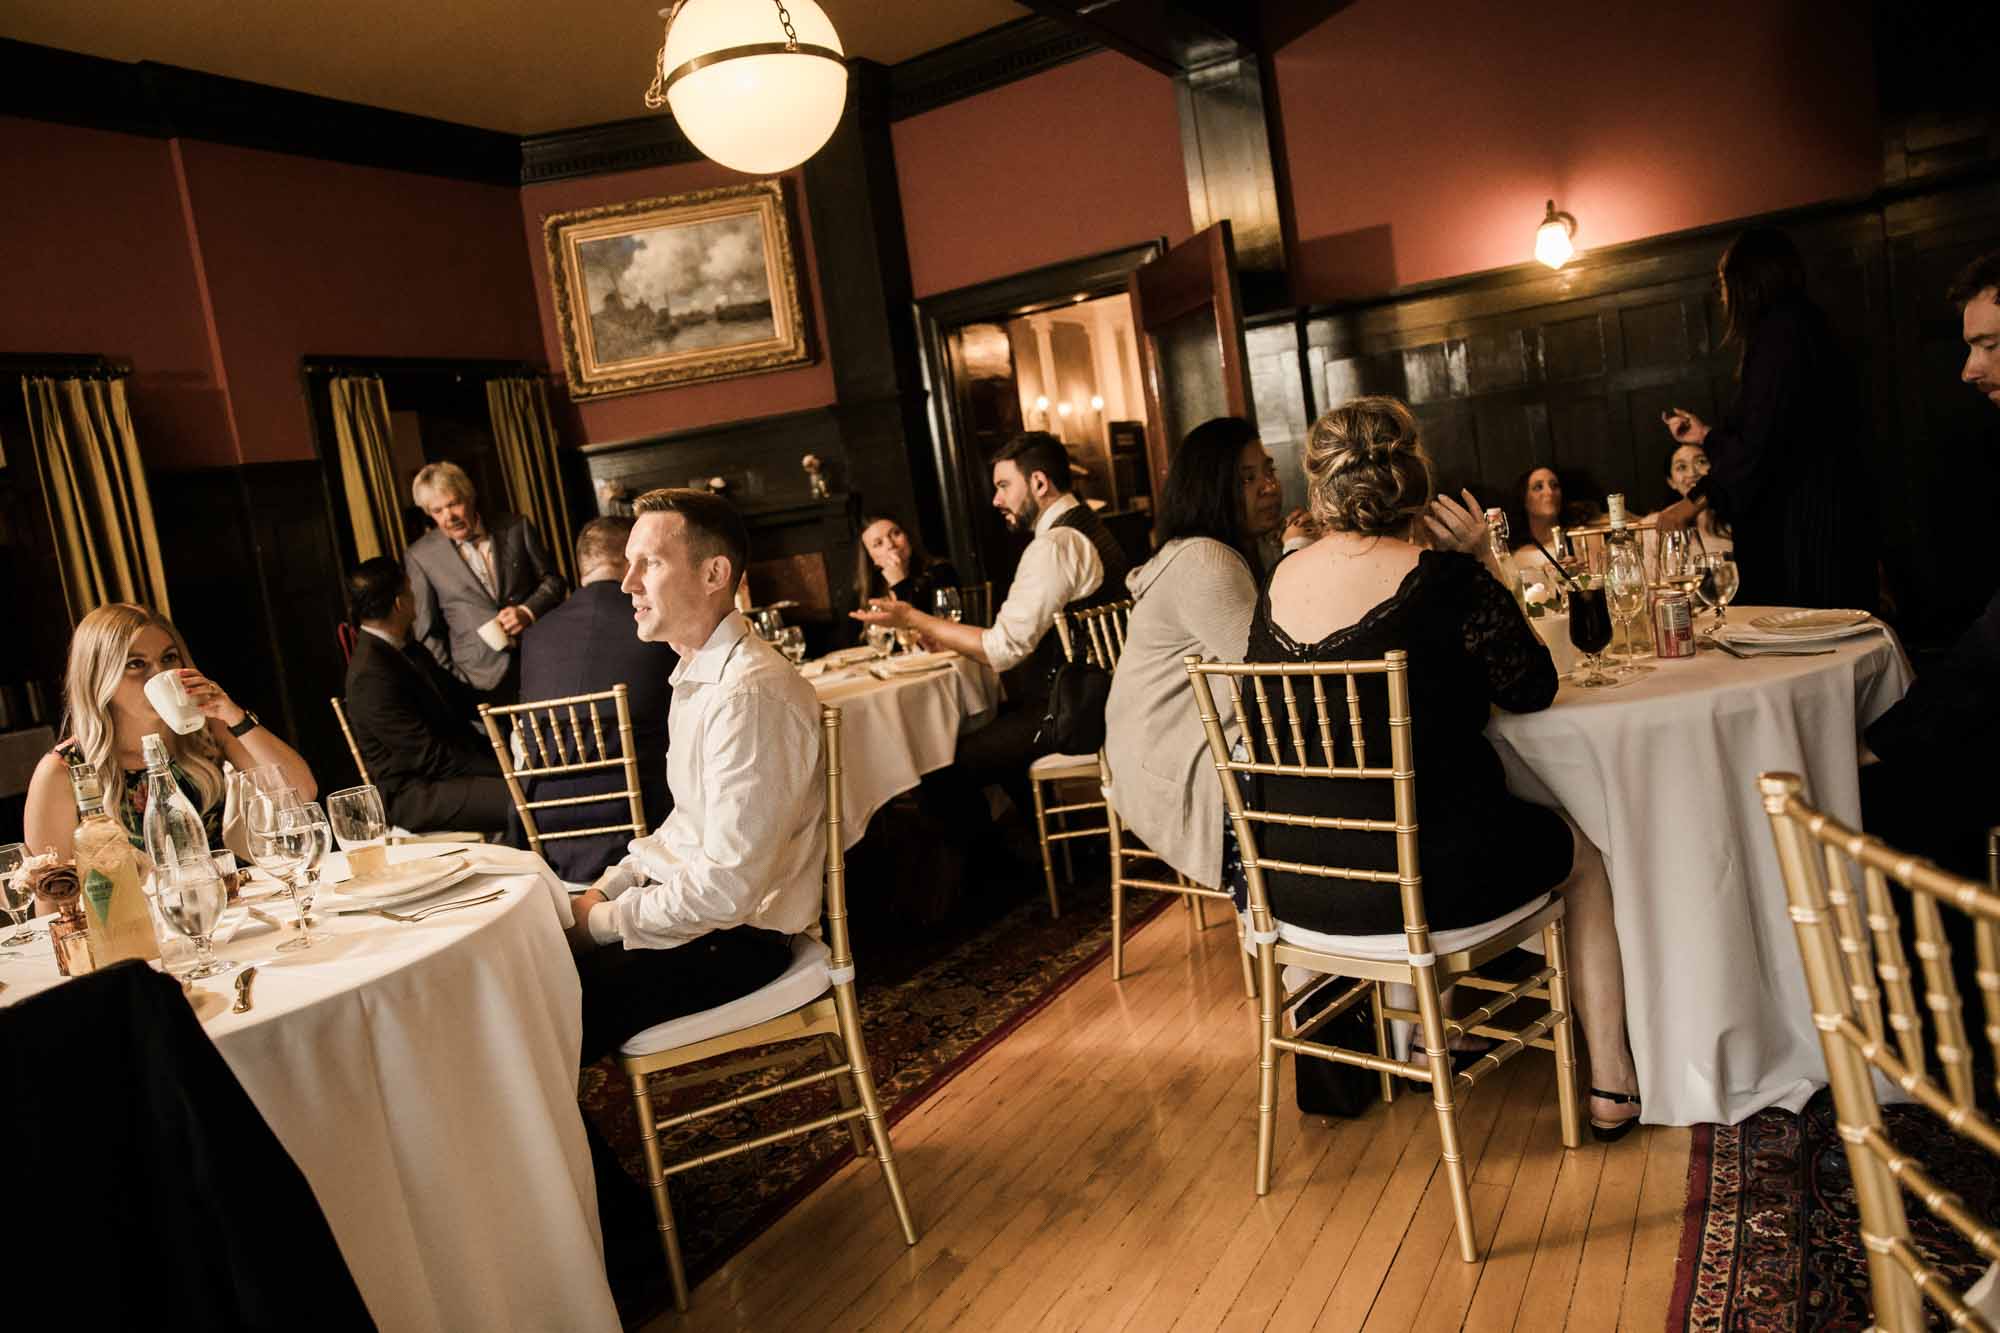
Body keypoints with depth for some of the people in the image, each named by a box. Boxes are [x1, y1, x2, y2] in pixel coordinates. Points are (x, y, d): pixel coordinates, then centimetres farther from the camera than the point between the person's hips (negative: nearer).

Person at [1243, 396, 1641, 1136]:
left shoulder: (1280, 582, 0)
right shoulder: (1444, 577, -16)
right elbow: (1532, 688, -2)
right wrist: (1484, 563, 1)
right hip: (1432, 874, -5)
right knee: (1582, 855, 25)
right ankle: (1612, 1083, 35)